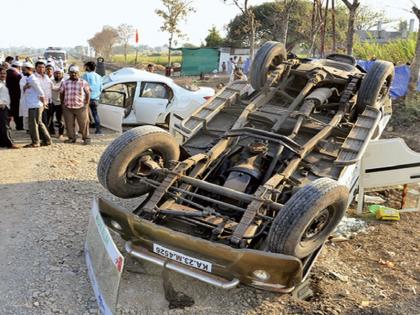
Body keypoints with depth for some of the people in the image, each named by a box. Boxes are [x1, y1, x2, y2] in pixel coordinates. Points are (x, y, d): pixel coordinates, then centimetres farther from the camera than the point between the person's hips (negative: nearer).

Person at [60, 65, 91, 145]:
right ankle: (71, 138, 16)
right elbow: (61, 94, 16)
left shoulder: (83, 82, 3)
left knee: (84, 124, -2)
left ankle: (86, 138, 7)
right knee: (69, 124, 5)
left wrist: (86, 104, -4)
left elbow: (88, 93, 3)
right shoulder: (65, 83, 10)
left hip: (81, 107, -3)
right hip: (68, 108, 3)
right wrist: (63, 103, 9)